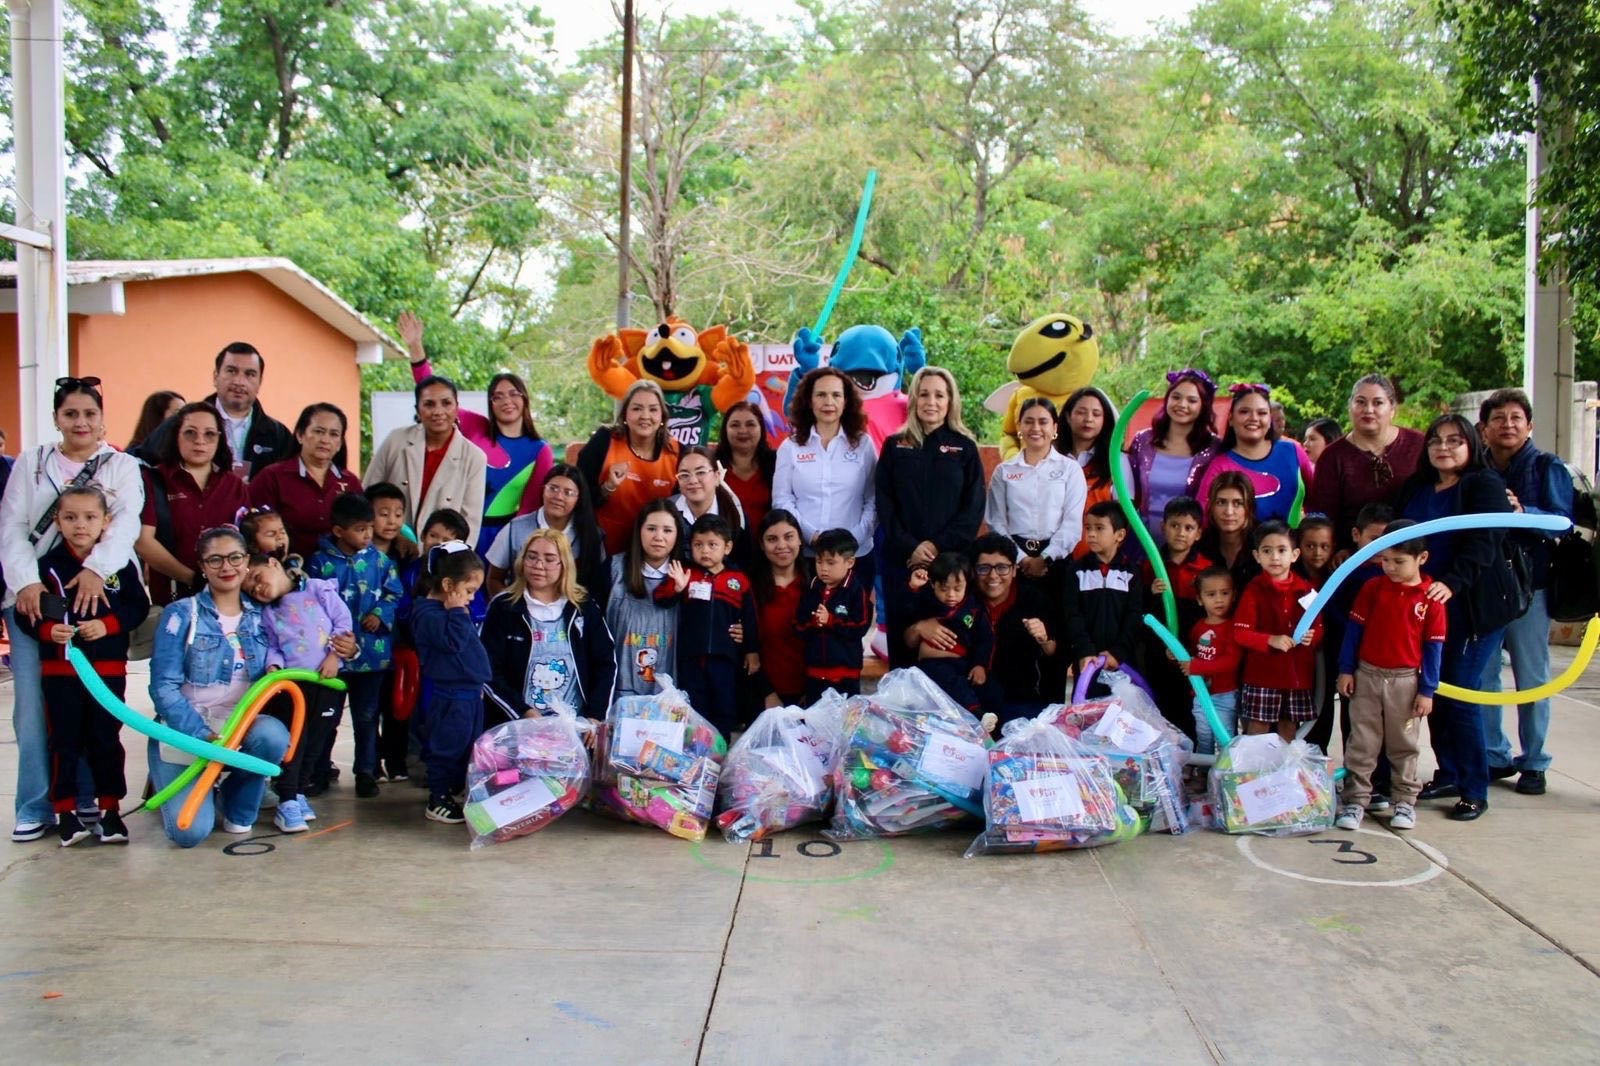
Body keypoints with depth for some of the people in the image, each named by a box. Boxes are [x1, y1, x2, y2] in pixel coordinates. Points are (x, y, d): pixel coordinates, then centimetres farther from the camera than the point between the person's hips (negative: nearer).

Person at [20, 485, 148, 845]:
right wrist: (47, 630, -18)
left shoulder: (120, 563, -2)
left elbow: (139, 606, -1)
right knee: (64, 742, 7)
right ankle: (65, 811, 17)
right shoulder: (48, 565, -2)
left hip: (108, 669, 0)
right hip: (59, 669, 0)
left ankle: (110, 809, 19)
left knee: (106, 741, 8)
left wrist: (108, 624, -15)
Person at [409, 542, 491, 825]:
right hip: (448, 696, -10)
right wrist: (457, 612, -21)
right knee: (447, 748, -1)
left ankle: (452, 791, 27)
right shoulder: (428, 613, -16)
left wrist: (478, 683, 24)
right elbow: (452, 640, -30)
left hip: (469, 692, 10)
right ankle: (438, 801, 10)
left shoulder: (453, 610, 16)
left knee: (469, 748, 16)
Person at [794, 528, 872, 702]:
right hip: (815, 669, 5)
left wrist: (831, 621, -19)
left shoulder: (856, 591, -8)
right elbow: (798, 625, 5)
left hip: (845, 669, -4)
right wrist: (813, 622, -16)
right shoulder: (811, 589, 5)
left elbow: (861, 627, -14)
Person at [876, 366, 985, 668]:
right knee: (902, 635, 2)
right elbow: (884, 504, 2)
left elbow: (974, 507, 1)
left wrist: (940, 546, -11)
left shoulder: (965, 447, 7)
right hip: (901, 559, 1)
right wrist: (911, 547, -10)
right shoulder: (894, 446, 8)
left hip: (951, 558, -1)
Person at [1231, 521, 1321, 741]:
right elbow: (1240, 634, -12)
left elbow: (1319, 628, 11)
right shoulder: (1253, 591, -7)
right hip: (1262, 674, -4)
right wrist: (1271, 640, -26)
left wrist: (1312, 637, -12)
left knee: (1289, 729, 15)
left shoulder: (1305, 590, 4)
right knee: (1257, 731, 2)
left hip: (1298, 674, 4)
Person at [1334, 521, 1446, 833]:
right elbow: (1354, 628, 2)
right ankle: (1354, 800, 10)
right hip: (1367, 676, 1)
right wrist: (1345, 670, 0)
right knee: (1361, 743, 4)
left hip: (1405, 681, -1)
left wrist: (1427, 691, -3)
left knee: (1403, 745, 11)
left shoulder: (1430, 598, -6)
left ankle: (1405, 801, 22)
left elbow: (1433, 647, -3)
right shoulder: (1372, 588, -2)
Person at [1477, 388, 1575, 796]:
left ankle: (1533, 762, 15)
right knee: (1481, 676, 6)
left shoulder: (1547, 468, 0)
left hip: (1529, 585, -3)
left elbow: (1563, 521, -10)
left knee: (1532, 678, 4)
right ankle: (1494, 757, 19)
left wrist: (1523, 513, -26)